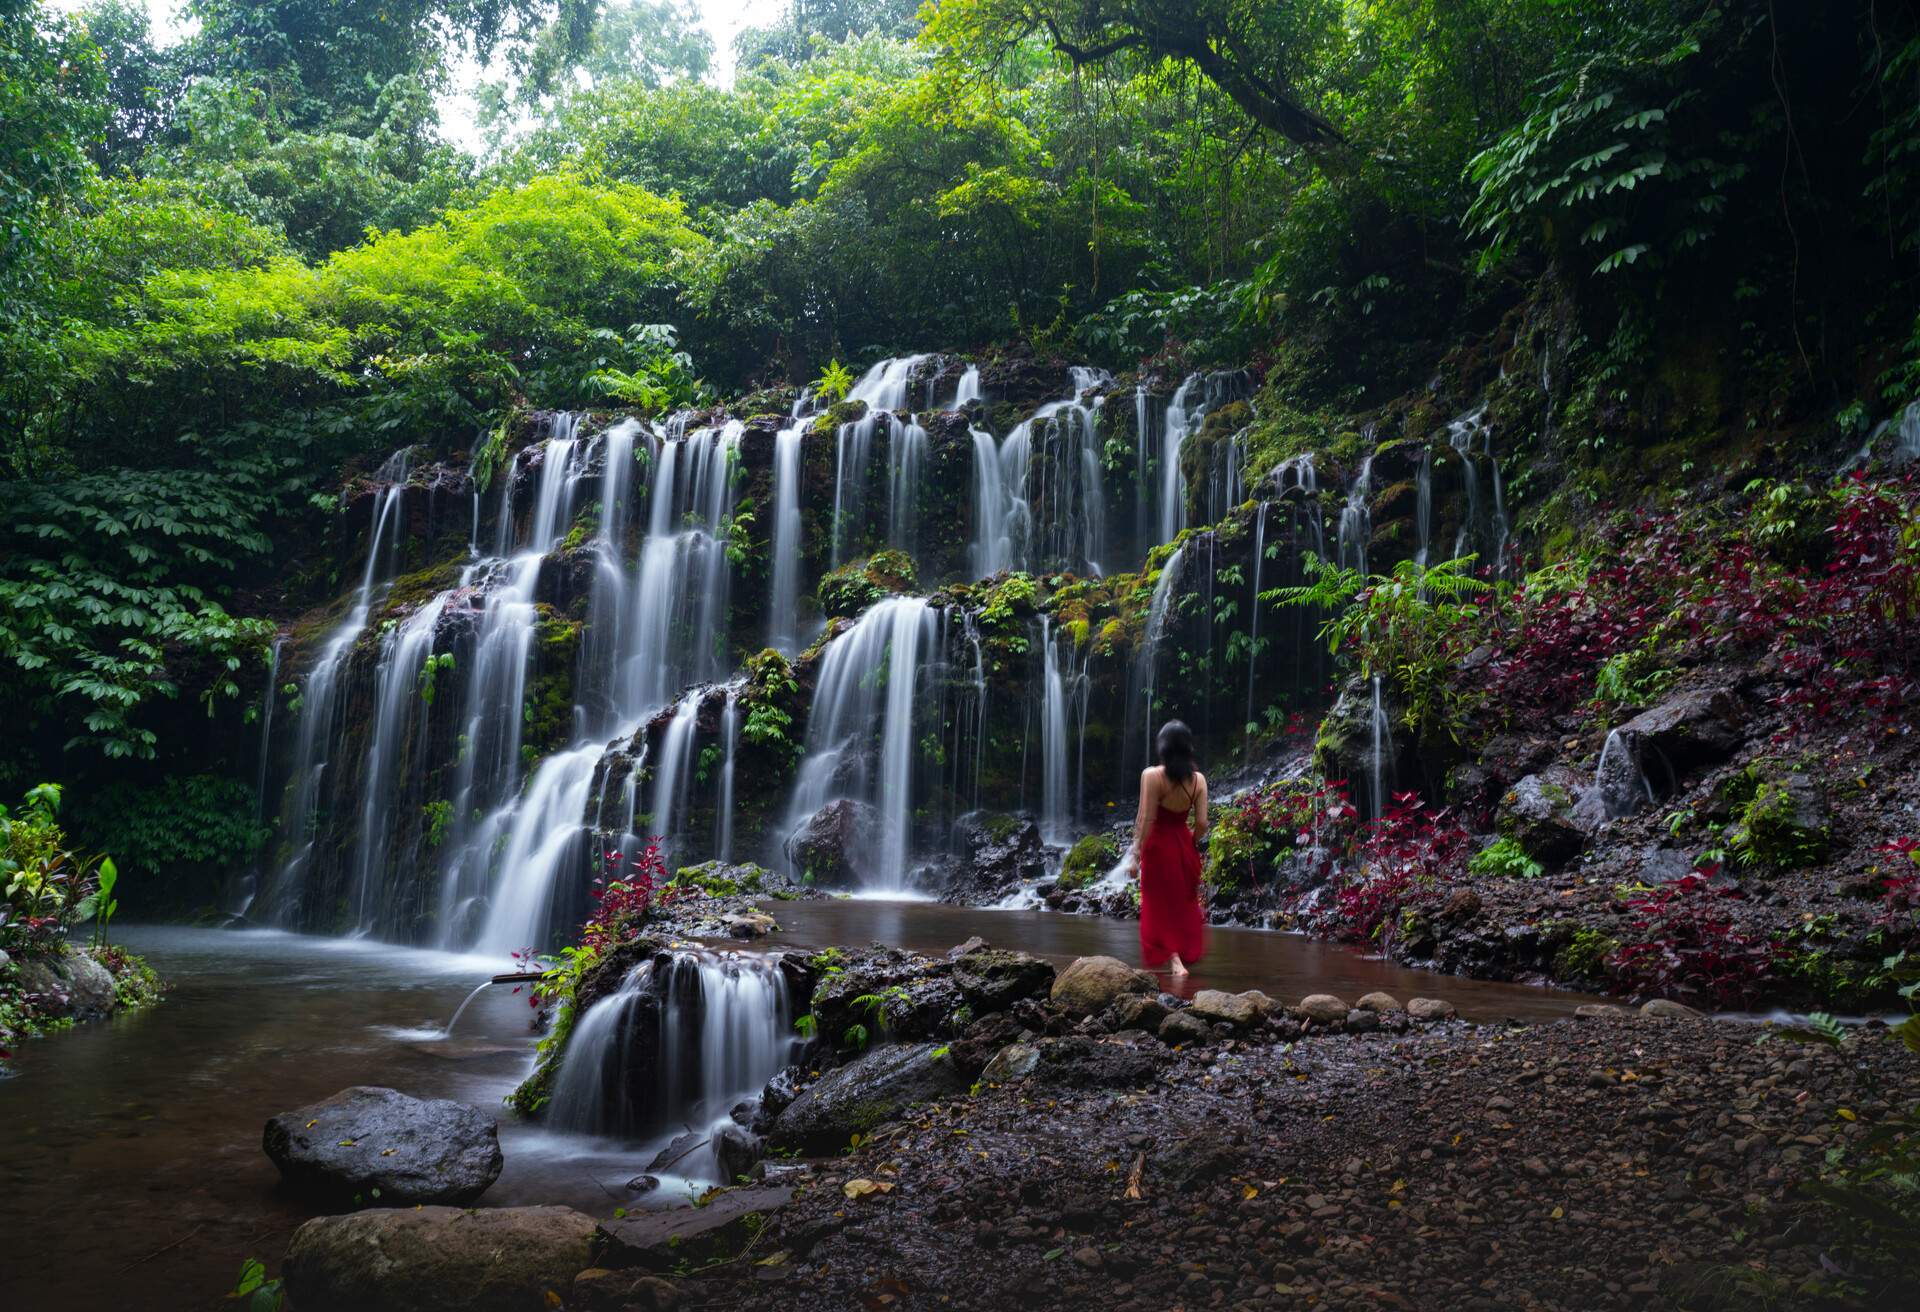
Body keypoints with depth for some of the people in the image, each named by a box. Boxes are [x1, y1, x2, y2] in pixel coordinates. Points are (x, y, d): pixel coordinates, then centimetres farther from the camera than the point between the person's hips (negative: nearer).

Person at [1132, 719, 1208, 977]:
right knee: (1184, 903, 21)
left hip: (1158, 847, -3)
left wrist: (1137, 853, -11)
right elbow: (1202, 823, -7)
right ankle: (1187, 954, 29)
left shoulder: (1152, 775, -16)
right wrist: (1191, 841, 12)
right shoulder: (1198, 779, -6)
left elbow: (1146, 820, -18)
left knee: (1161, 906, 8)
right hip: (1184, 847, 4)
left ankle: (1175, 961, -1)